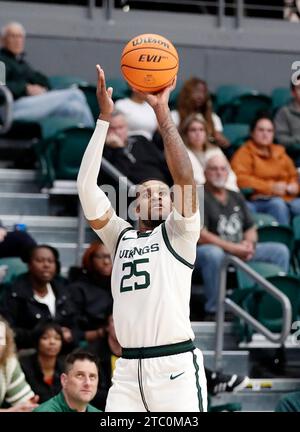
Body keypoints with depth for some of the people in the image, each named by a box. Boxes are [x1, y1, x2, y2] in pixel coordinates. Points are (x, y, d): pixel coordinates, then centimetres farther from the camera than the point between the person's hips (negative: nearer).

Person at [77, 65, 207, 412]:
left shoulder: (178, 234, 7)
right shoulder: (121, 237, 18)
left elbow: (185, 178, -9)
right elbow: (86, 187, 7)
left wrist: (162, 112, -10)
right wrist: (104, 118, 2)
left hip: (175, 366, -4)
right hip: (128, 369, 4)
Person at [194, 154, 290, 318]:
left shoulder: (237, 198, 20)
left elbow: (251, 229, 20)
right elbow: (200, 235, -15)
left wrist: (248, 243, -6)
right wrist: (232, 247, -21)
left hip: (240, 251, 7)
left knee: (280, 250, -5)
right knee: (213, 254, -42)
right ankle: (213, 310, -31)